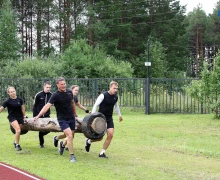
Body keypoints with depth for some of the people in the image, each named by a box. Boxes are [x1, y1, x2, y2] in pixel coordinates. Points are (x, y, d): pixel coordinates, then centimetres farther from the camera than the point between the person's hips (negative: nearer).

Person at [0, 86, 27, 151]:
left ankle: (15, 142, 37)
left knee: (18, 131, 9)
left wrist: (24, 116, 13)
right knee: (18, 130, -22)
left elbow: (22, 108, 10)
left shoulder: (20, 100, -1)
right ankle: (17, 144, -7)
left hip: (20, 117, 4)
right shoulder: (8, 101, -10)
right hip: (12, 117, -4)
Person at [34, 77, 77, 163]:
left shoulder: (69, 92, 2)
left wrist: (74, 114, 22)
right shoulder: (55, 95, -15)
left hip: (71, 118, 6)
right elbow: (47, 105, -25)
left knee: (71, 136, 11)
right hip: (62, 119, -6)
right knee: (69, 136, -18)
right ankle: (72, 156, -10)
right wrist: (38, 116, -35)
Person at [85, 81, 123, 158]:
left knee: (110, 135, -9)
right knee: (99, 137, -4)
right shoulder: (103, 95, -15)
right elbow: (95, 105, -16)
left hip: (109, 119, 6)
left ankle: (102, 153, 3)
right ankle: (89, 141, 30)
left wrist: (119, 115, 34)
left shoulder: (115, 97, 5)